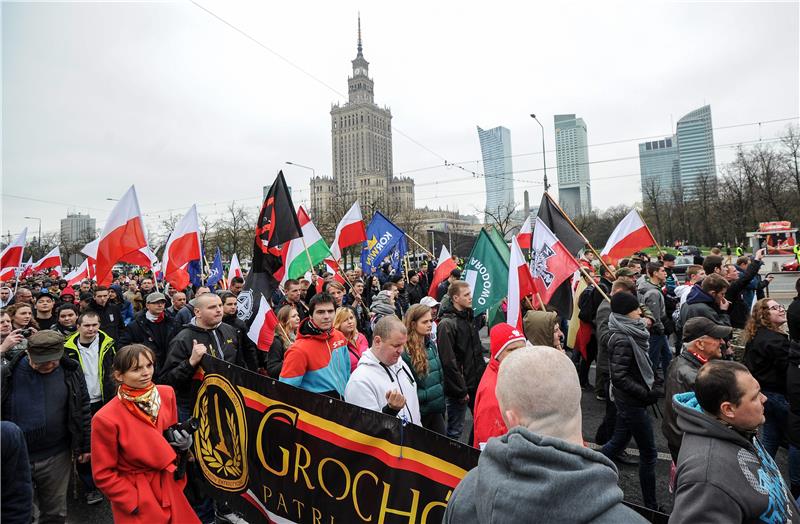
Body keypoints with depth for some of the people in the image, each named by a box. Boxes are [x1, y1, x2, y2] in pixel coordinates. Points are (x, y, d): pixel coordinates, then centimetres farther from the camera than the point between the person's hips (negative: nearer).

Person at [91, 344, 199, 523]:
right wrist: (134, 503, -11)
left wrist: (181, 441, -10)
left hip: (171, 486, 4)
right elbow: (103, 474, -11)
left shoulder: (166, 394, -8)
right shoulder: (106, 419, -20)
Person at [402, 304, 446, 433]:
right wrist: (426, 395, -16)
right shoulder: (405, 351, -20)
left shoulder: (431, 344, 5)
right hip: (419, 411, -7)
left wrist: (441, 399, 11)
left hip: (437, 409, 7)